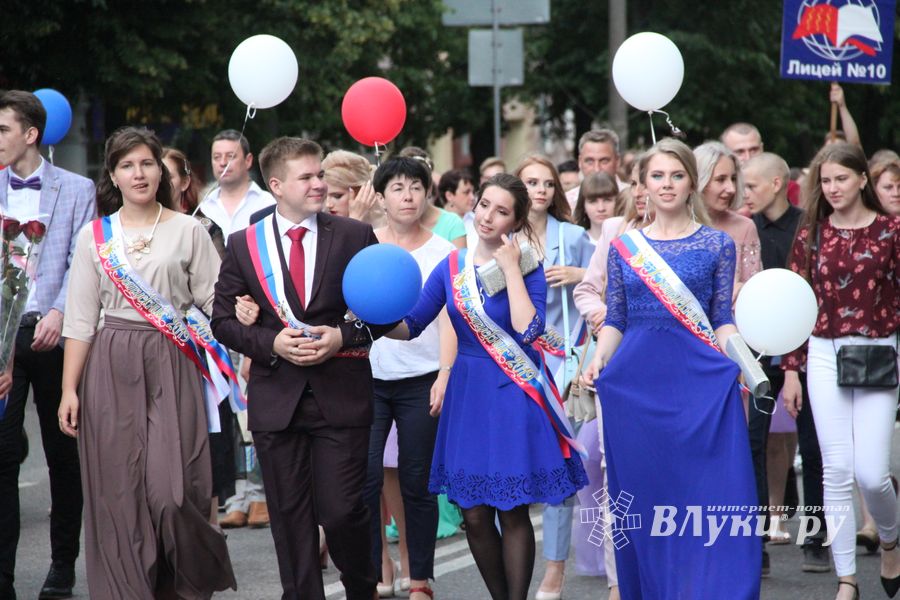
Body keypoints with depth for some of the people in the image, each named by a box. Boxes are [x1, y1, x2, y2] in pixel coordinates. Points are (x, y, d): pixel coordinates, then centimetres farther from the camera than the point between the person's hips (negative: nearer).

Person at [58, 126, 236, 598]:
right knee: (117, 493, 0)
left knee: (171, 489, -10)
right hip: (111, 369, 2)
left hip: (171, 368, -2)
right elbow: (81, 320, 6)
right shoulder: (94, 236, 7)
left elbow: (216, 303, 3)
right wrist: (69, 389, 1)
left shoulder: (188, 232, 4)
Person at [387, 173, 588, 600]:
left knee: (513, 513, -3)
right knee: (475, 514, 4)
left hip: (514, 396, -3)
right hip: (467, 393, 3)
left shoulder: (528, 268, -5)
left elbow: (527, 332, -20)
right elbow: (410, 326, 7)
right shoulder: (452, 266, 4)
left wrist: (511, 269, -17)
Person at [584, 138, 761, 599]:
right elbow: (614, 320, 12)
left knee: (713, 495, -7)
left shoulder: (716, 245, 5)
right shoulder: (624, 247, 11)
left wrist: (737, 358, -14)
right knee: (642, 499, 4)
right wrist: (599, 359, -6)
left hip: (700, 380, -2)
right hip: (636, 383, 2)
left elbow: (723, 320, 5)